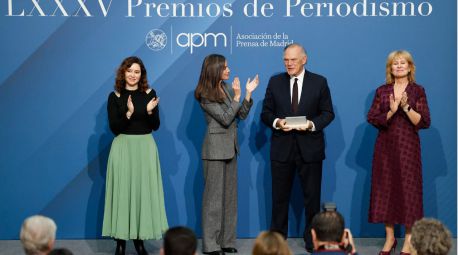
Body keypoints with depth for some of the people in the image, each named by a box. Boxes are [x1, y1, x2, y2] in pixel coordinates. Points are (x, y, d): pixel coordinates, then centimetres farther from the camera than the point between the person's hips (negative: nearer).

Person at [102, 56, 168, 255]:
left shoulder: (149, 94, 5)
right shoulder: (114, 97, 0)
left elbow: (156, 126, 4)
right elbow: (114, 128, -6)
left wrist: (150, 111, -15)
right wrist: (129, 113, -20)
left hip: (145, 147, 2)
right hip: (123, 148, -2)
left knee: (143, 191, 2)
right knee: (123, 192, -2)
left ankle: (139, 239, 11)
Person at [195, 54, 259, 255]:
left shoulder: (227, 89, 8)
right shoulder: (205, 95, -12)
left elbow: (242, 115, 6)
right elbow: (225, 119, -18)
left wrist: (248, 93, -4)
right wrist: (237, 96, -19)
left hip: (230, 148, 7)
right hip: (215, 149, -7)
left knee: (229, 195, 10)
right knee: (214, 195, -3)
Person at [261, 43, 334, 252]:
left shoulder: (319, 82, 1)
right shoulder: (275, 82, 5)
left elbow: (328, 113, 1)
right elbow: (265, 113, 6)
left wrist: (312, 124, -17)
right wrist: (276, 122, -15)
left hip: (310, 148, -1)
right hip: (281, 148, 1)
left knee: (312, 196, 6)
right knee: (279, 196, 8)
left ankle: (313, 240, 17)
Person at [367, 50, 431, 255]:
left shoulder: (417, 91, 0)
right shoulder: (381, 91, 6)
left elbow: (424, 122, -6)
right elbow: (372, 119, -1)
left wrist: (406, 107, -19)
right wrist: (391, 112, -16)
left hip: (408, 146, -2)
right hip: (385, 146, 2)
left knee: (408, 188, -2)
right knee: (385, 188, 3)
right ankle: (390, 238, 14)